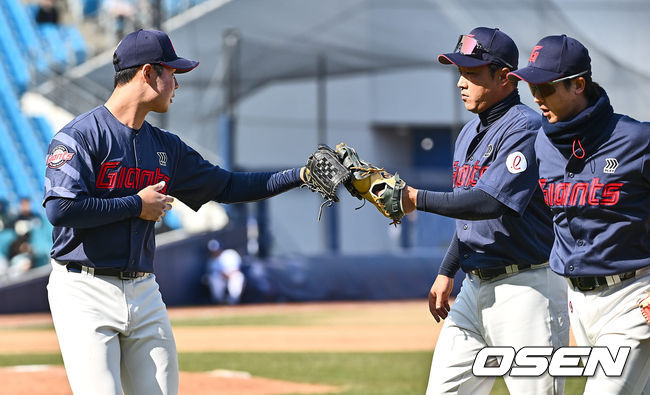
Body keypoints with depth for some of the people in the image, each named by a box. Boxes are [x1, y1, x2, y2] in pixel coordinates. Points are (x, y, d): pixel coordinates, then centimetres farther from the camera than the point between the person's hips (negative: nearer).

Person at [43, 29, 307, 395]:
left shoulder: (165, 146, 15)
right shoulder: (80, 135, -9)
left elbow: (226, 186, 19)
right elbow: (61, 210, -21)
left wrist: (303, 174, 12)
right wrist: (137, 205, -12)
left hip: (144, 293, 7)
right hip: (85, 294, -7)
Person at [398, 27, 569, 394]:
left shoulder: (526, 128, -15)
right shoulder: (471, 132, 16)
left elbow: (493, 202, -26)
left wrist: (418, 199, -23)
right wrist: (447, 272, 20)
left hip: (526, 288, -9)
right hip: (475, 288, 9)